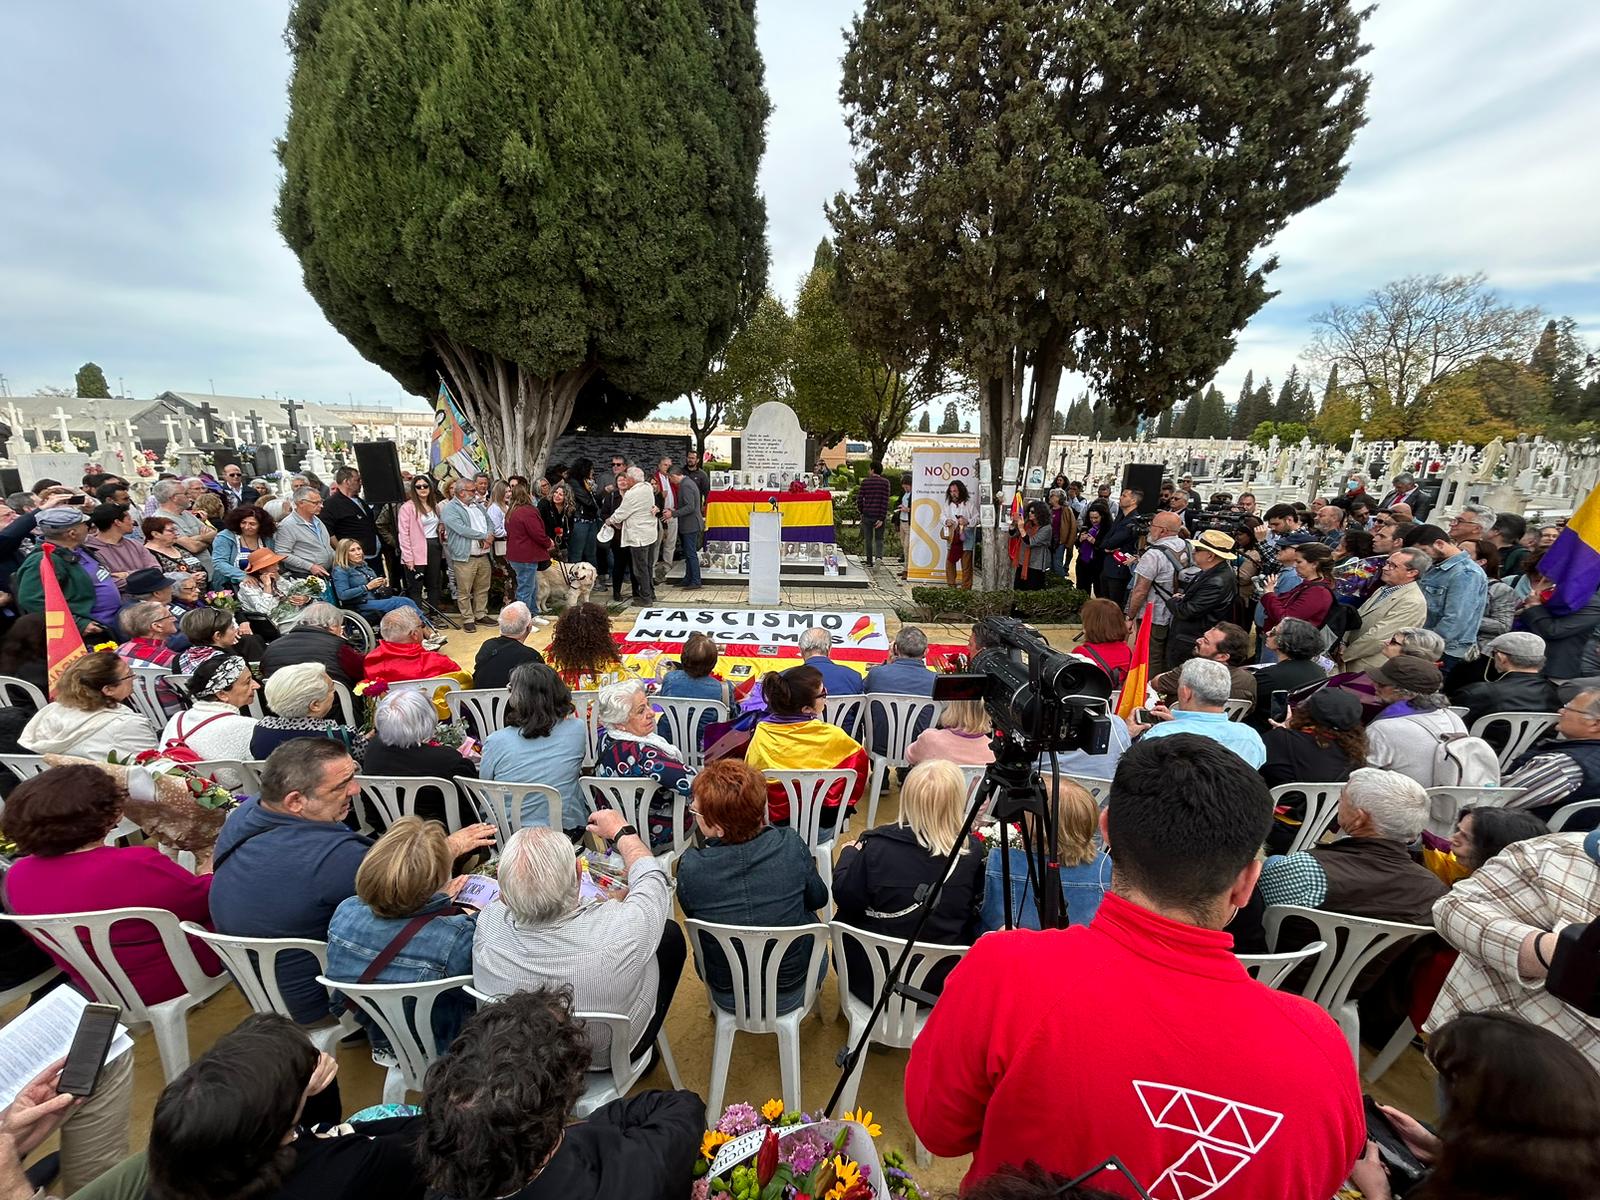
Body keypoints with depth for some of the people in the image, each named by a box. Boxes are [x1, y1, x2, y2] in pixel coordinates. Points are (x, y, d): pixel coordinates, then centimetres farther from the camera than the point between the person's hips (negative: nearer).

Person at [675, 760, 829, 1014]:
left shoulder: (689, 866, -27)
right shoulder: (791, 845, -25)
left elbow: (693, 917, -5)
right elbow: (818, 899, -5)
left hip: (728, 997, 0)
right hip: (791, 992, 0)